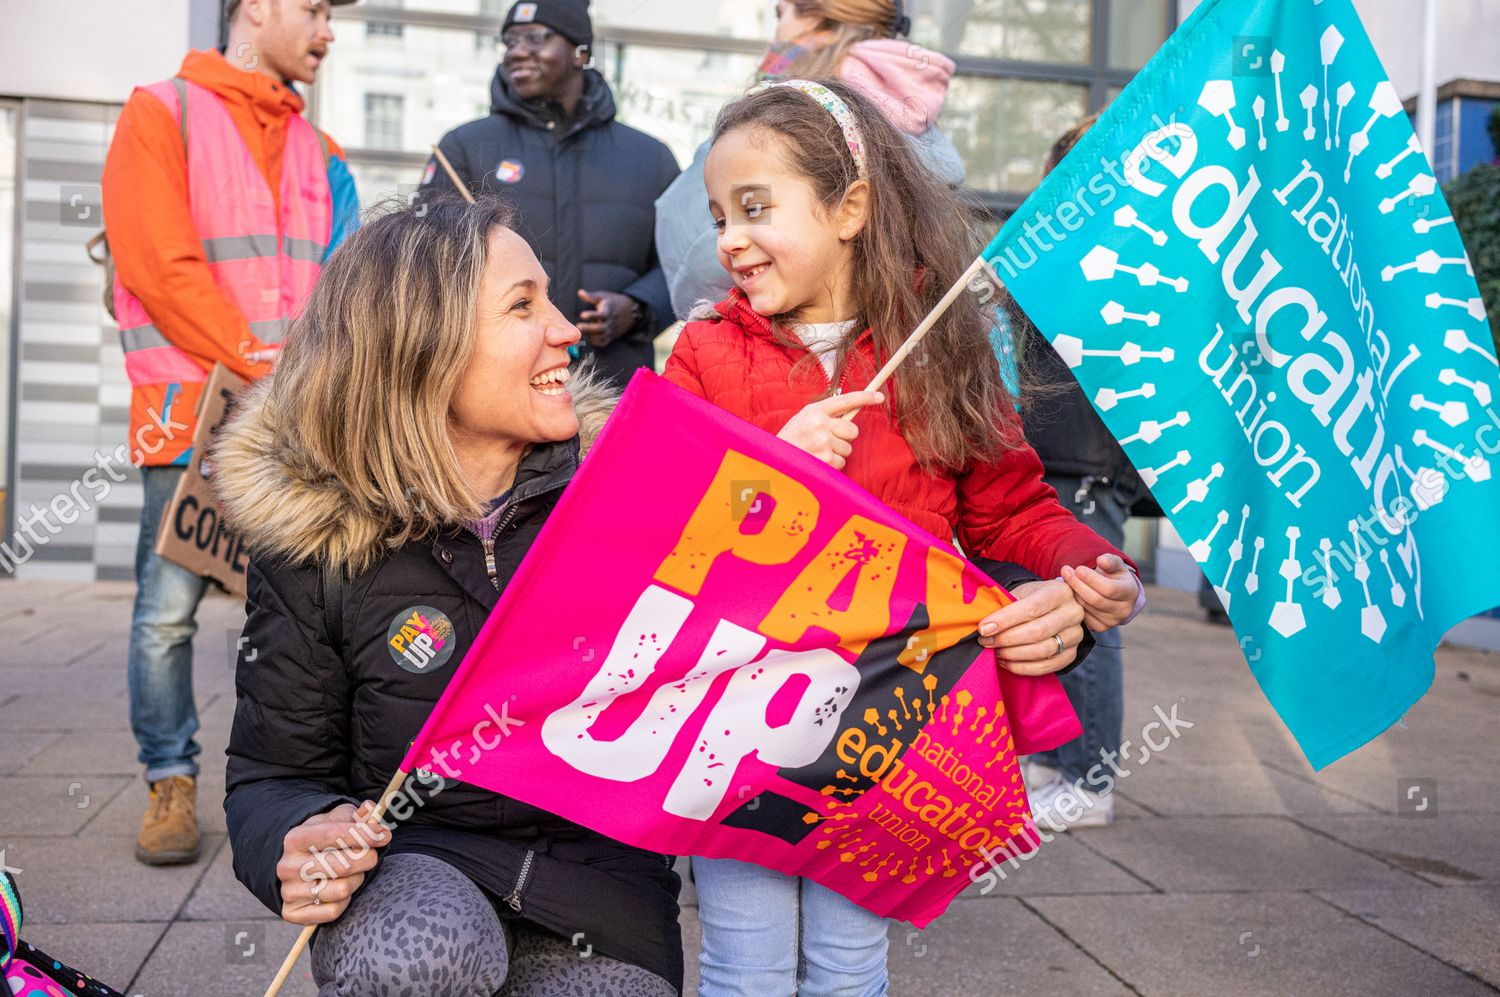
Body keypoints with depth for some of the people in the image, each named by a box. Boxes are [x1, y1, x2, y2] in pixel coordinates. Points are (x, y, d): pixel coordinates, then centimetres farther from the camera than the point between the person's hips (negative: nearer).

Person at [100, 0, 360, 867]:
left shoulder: (320, 152, 18)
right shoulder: (162, 113, 2)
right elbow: (159, 266, -8)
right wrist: (263, 365, -13)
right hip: (193, 410, -4)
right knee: (169, 609, -1)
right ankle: (172, 783, 12)